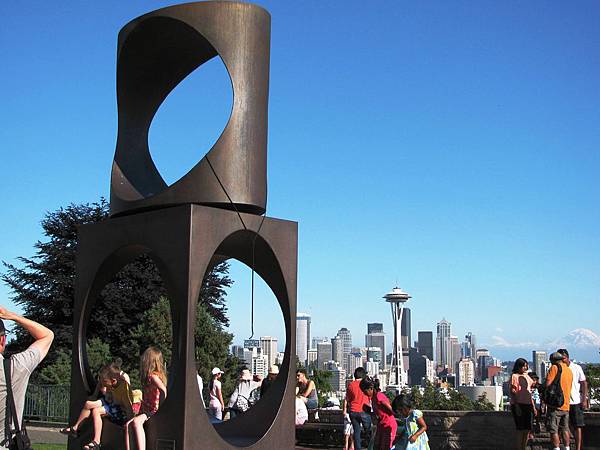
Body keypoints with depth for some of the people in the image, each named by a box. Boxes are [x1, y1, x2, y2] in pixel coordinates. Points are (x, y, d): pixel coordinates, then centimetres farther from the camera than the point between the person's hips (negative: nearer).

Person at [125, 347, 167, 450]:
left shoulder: (153, 376, -13)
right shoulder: (147, 376, 16)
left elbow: (164, 390, -25)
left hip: (155, 411, -9)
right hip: (147, 410, 9)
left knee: (136, 421, -32)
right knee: (127, 424, -11)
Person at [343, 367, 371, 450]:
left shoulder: (350, 385, 2)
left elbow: (346, 399, 8)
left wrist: (345, 410, 17)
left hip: (353, 411, 2)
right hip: (364, 412, -2)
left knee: (356, 431, 8)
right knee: (368, 430, 10)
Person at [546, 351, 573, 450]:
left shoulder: (555, 368, -9)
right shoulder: (569, 370, 12)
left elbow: (548, 384, -17)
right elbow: (569, 387, 18)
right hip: (566, 405, 7)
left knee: (554, 430, -2)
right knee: (565, 429, 16)